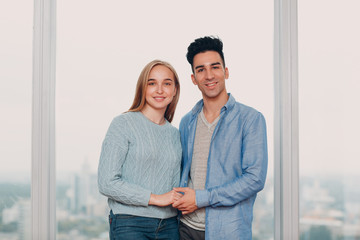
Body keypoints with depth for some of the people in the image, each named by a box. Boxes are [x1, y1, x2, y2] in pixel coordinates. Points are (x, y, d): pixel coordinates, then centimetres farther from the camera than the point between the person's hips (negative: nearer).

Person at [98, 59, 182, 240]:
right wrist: (155, 198, -12)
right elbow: (107, 183, -12)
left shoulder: (175, 134, 13)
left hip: (169, 225, 5)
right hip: (130, 225, -5)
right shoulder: (123, 124, -4)